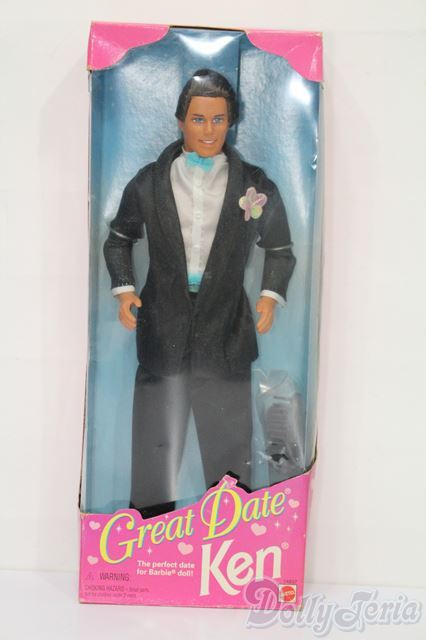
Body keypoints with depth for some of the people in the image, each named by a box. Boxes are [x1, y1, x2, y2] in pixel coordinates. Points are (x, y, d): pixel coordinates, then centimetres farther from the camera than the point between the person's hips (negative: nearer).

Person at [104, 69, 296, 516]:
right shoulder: (149, 182, 4)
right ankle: (150, 514, 28)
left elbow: (280, 248, 13)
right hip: (162, 324, 1)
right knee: (156, 437, 9)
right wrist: (123, 288, 2)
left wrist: (271, 295, -1)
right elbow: (119, 238, 15)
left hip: (226, 328, 0)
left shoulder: (255, 184, 3)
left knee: (229, 434, 10)